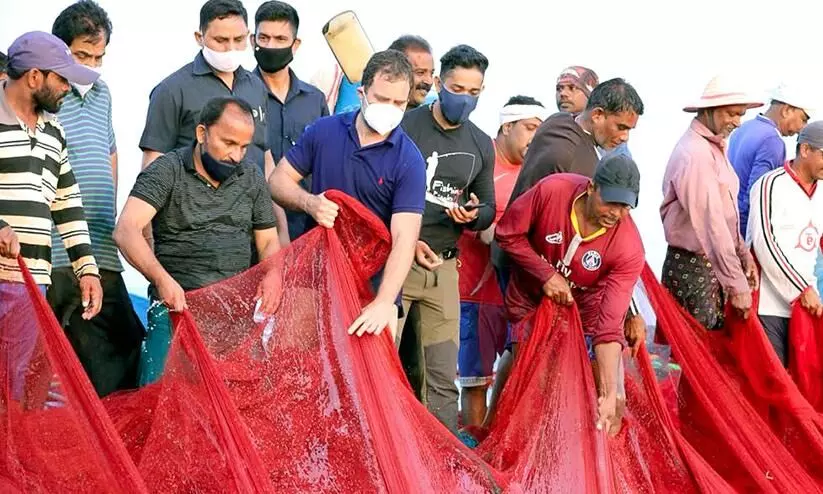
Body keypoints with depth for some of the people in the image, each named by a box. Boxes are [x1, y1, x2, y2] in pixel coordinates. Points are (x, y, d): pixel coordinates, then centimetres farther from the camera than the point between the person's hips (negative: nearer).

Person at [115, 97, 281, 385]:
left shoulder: (252, 177, 14)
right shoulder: (166, 172, -1)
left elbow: (268, 242, 20)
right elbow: (126, 231, -14)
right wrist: (162, 279, -30)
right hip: (177, 304, -3)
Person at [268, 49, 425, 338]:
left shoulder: (409, 161, -9)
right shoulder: (324, 131, 2)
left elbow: (403, 240, -17)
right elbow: (279, 180, 8)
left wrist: (384, 303, -30)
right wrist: (310, 203, -14)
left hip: (375, 289, -2)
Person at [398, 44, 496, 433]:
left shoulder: (481, 145, 12)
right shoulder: (405, 128, -5)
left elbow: (489, 208, 19)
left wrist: (473, 215, -5)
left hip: (444, 268, 5)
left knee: (444, 377, 6)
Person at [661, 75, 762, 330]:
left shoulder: (715, 148, 14)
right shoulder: (694, 153, -18)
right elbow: (710, 223, -22)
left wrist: (743, 254, 8)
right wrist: (737, 283, -22)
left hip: (712, 266, 9)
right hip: (692, 269, -9)